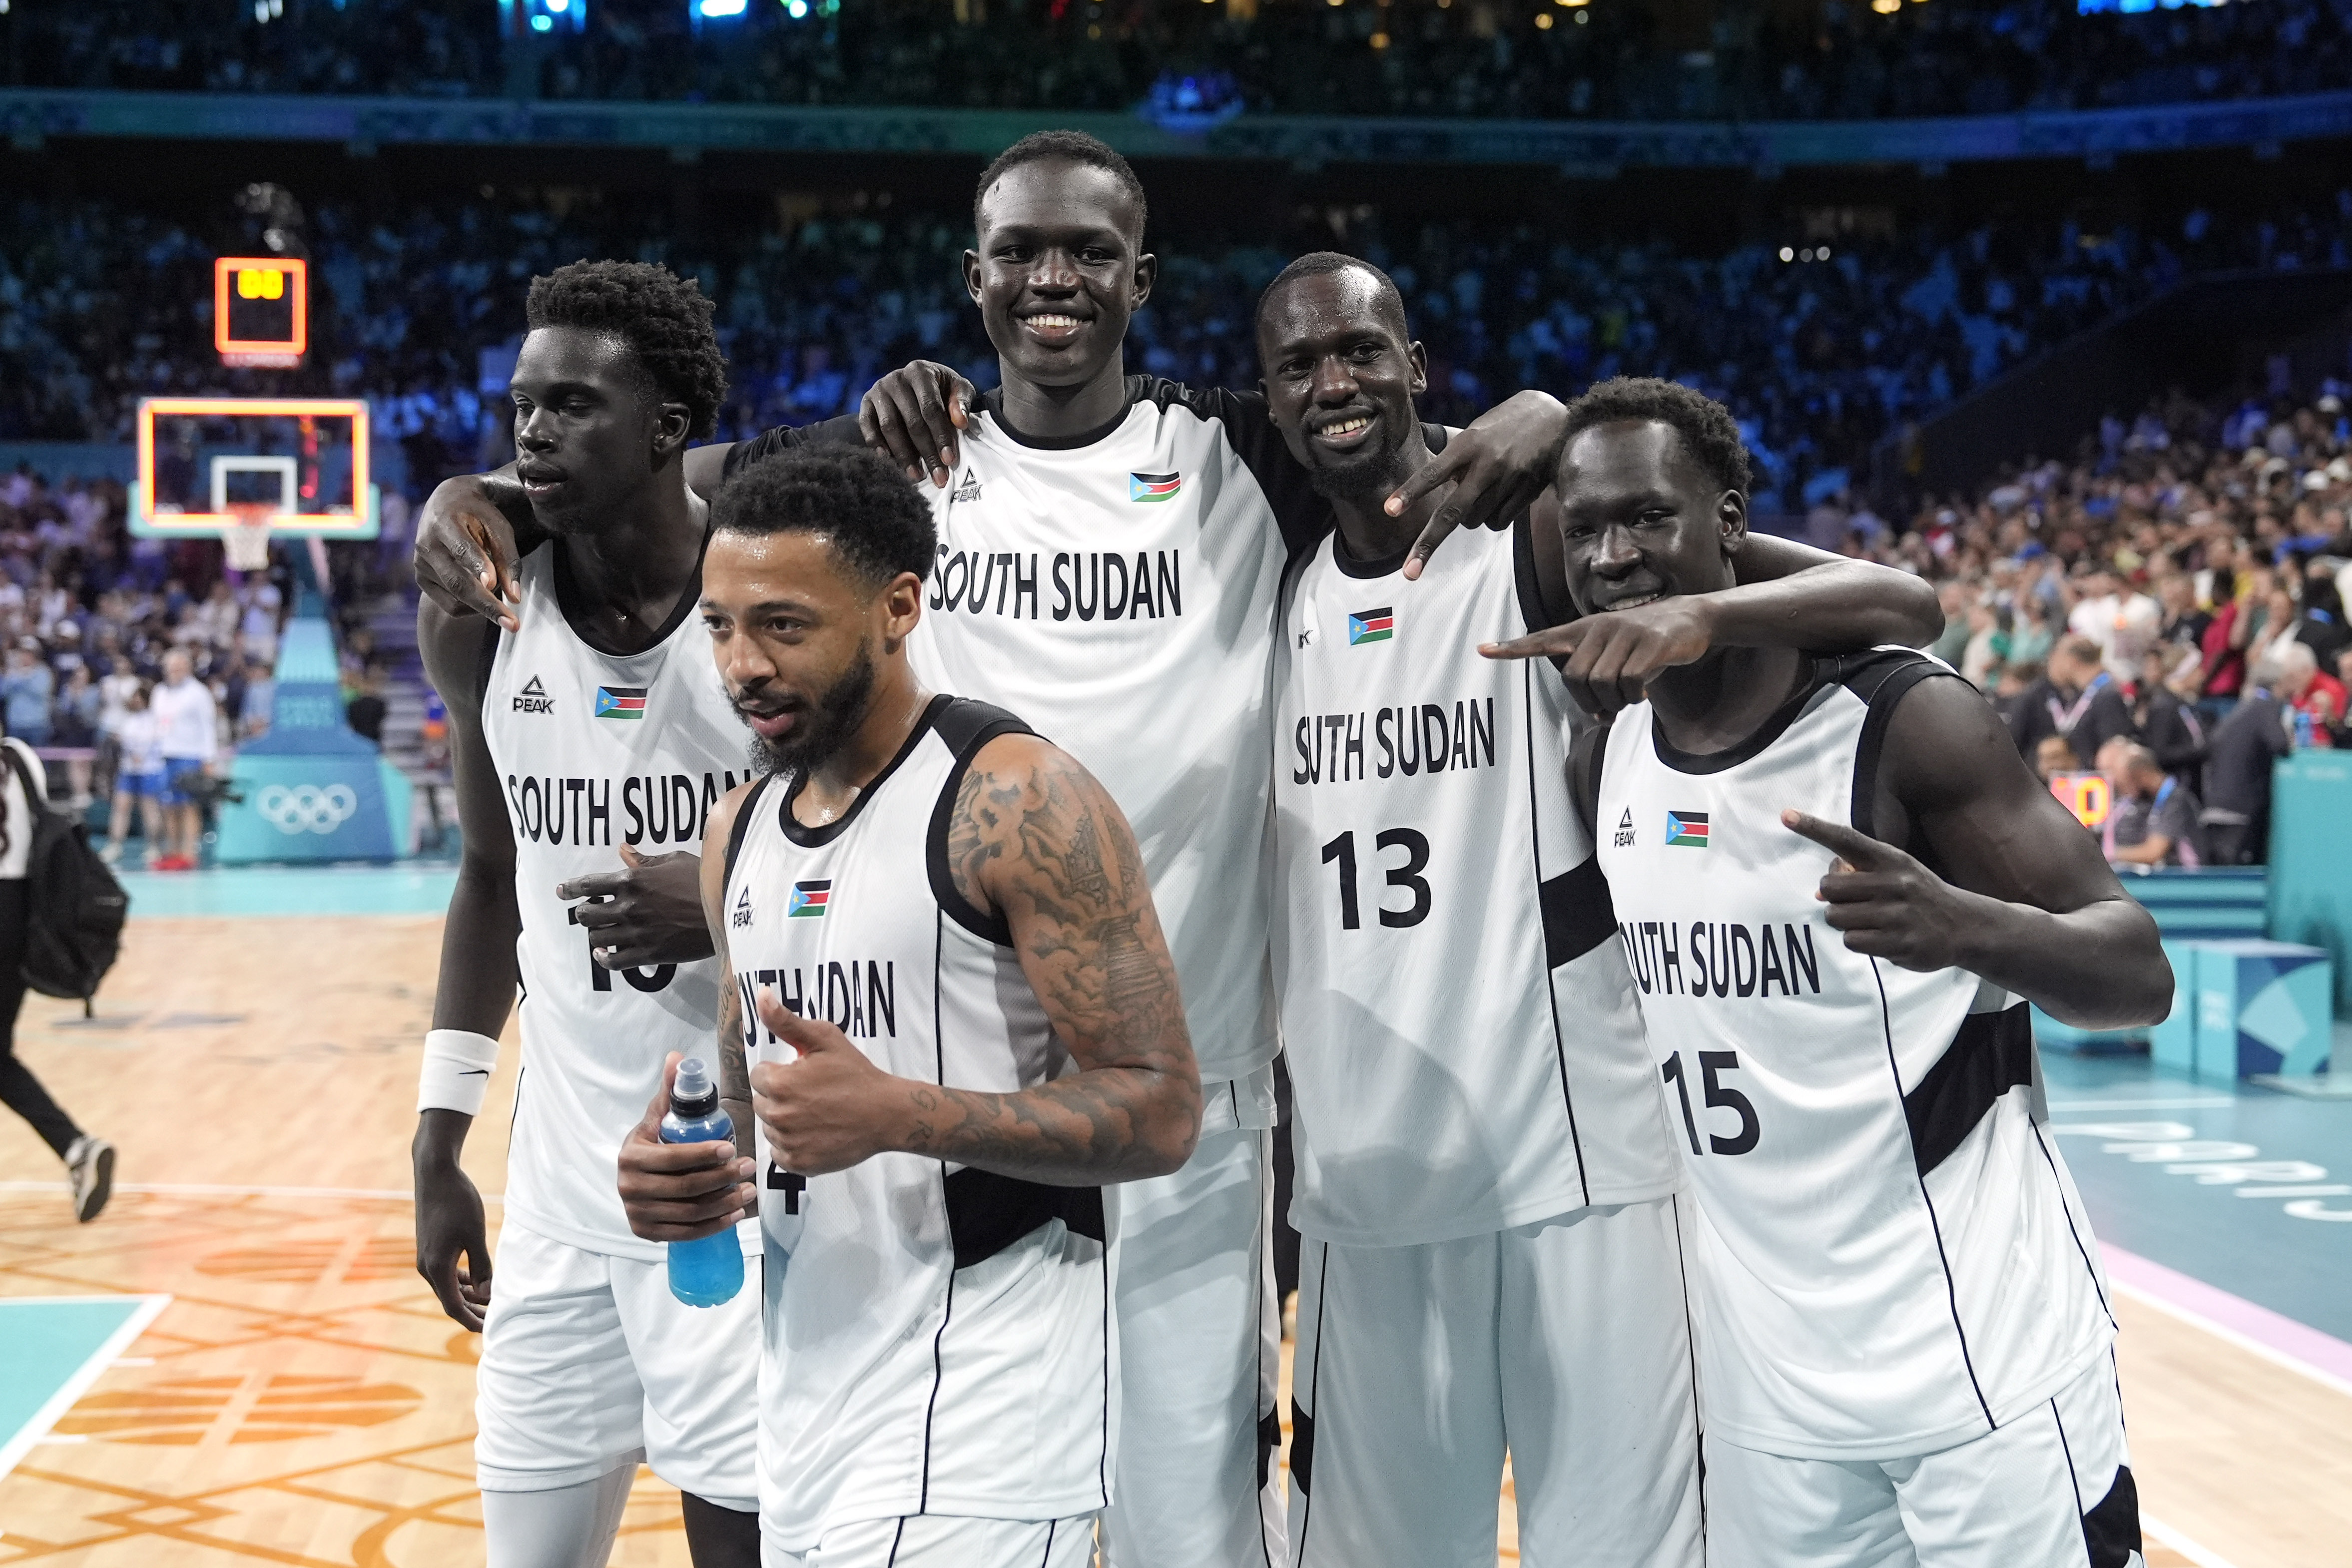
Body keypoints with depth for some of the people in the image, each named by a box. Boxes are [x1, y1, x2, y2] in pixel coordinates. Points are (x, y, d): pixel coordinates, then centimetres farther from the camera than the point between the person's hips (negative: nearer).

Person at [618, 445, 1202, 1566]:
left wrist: (892, 1113, -27)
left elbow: (1160, 1111, -16)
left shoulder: (1019, 801, -13)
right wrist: (676, 1155, 1)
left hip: (977, 1403, -8)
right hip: (806, 1393, 8)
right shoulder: (742, 828, 11)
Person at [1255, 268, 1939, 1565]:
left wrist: (1696, 616, -32)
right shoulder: (1279, 592, 10)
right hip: (1359, 1182, 5)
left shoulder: (1542, 547, -7)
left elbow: (1902, 603, -14)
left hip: (1575, 1168, -5)